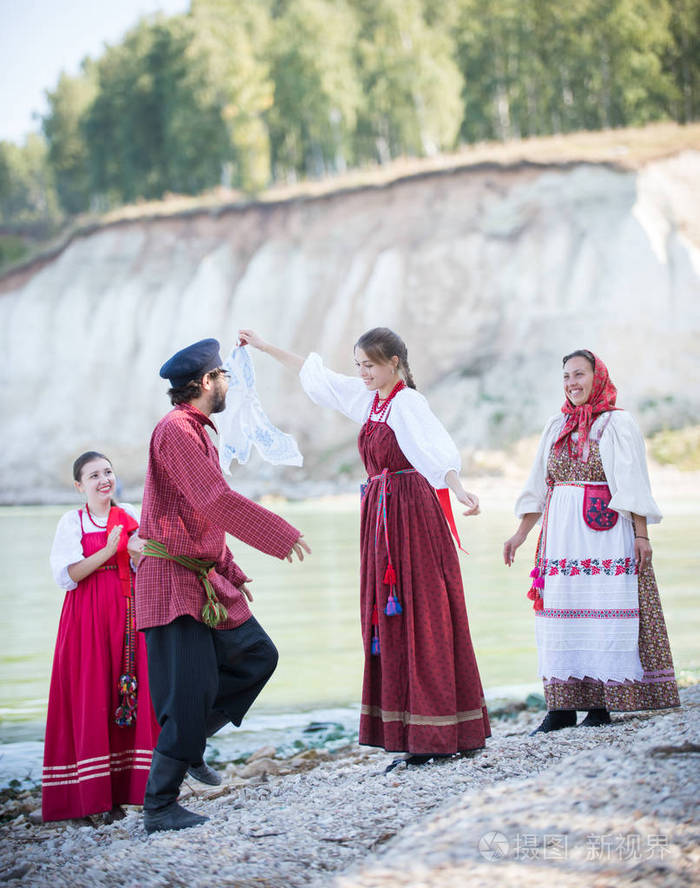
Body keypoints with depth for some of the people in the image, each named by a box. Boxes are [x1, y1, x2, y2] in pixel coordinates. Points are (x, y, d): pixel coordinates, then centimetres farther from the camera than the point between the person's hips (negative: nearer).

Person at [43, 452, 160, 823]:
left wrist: (137, 553, -13)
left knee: (136, 693, -4)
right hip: (89, 618, -3)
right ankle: (101, 796, -3)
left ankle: (137, 785, 1)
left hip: (130, 614, 3)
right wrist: (108, 551, -15)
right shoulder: (72, 522, 2)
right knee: (93, 700, -5)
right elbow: (65, 576, -8)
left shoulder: (130, 516, 9)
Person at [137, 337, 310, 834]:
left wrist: (232, 573, 22)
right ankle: (160, 808, -3)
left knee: (257, 655, 12)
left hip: (206, 580, 10)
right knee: (190, 691, -10)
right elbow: (217, 501, -23)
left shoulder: (198, 433, 17)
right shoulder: (175, 430, -15)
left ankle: (188, 742, 19)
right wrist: (282, 535, -17)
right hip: (174, 582, -10)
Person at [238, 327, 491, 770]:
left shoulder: (409, 404, -12)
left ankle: (441, 734, -3)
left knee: (423, 619, -7)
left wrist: (459, 489, -47)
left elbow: (437, 451, -29)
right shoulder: (367, 398, 12)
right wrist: (265, 346, 33)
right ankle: (414, 734, 11)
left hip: (412, 516, -8)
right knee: (390, 623, 7)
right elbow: (314, 372, 26)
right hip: (382, 517, 8)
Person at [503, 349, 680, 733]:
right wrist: (521, 533, 16)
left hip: (605, 532, -5)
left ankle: (601, 704, -3)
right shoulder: (557, 427, 16)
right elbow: (538, 487, 19)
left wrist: (641, 533, -13)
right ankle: (562, 705, 1)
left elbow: (634, 485, -5)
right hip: (561, 530, 5)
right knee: (561, 610, 0)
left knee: (604, 610, -6)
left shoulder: (618, 424, 0)